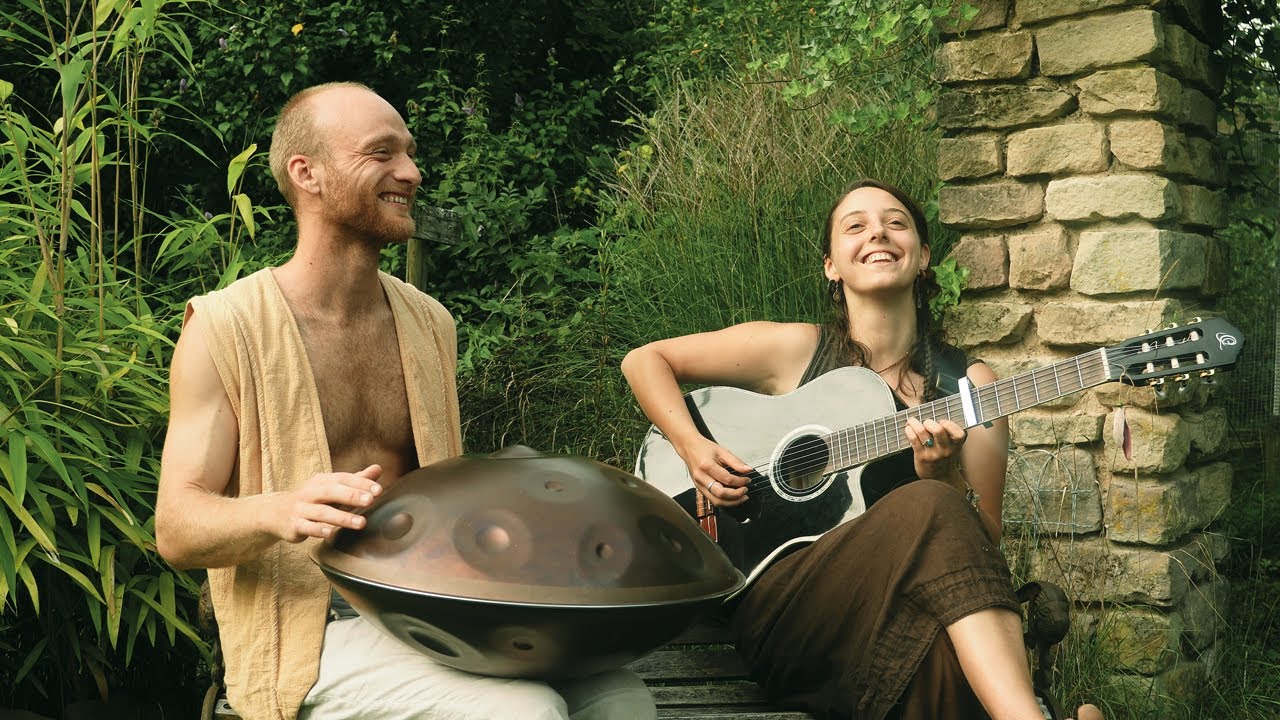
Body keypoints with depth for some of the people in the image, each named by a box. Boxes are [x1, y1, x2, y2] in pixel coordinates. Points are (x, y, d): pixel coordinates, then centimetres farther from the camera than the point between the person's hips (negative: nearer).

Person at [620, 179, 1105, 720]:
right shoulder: (796, 349, 4)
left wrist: (944, 477, -17)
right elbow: (644, 360, 11)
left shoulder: (968, 384, 8)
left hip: (903, 612, 2)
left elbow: (984, 546, 5)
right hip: (779, 605, -1)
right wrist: (693, 448, -6)